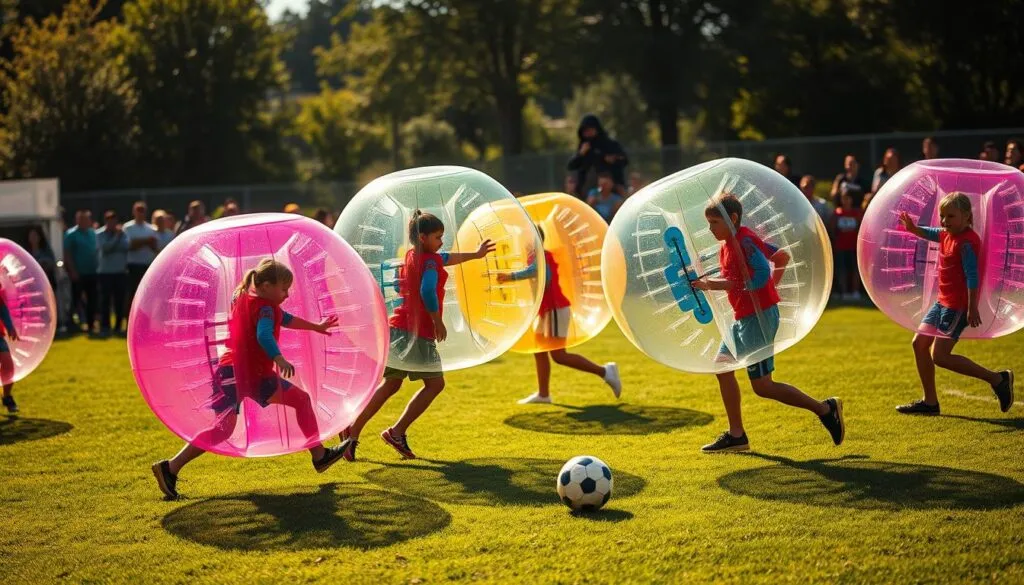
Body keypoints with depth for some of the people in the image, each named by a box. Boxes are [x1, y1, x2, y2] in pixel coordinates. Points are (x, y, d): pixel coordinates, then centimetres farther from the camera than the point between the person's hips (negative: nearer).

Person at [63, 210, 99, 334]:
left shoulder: (93, 233, 9)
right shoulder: (71, 234, -7)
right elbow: (67, 255, -10)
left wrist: (98, 267, 7)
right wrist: (72, 271, -15)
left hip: (92, 273, 5)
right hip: (78, 274, -5)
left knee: (92, 300, 8)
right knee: (76, 300, -1)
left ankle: (90, 325, 16)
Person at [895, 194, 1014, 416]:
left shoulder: (967, 242, -18)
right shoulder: (946, 234, 9)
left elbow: (972, 276, -22)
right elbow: (929, 234, 29)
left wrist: (972, 309, -25)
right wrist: (913, 228, 9)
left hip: (958, 305, -10)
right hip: (943, 301, 10)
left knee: (939, 355, -12)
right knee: (919, 343, 10)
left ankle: (997, 379, -6)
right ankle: (930, 401, 17)